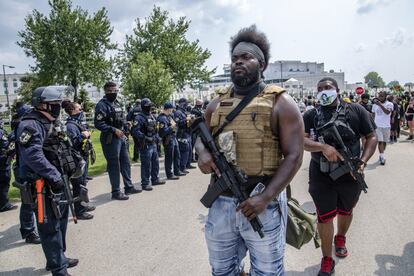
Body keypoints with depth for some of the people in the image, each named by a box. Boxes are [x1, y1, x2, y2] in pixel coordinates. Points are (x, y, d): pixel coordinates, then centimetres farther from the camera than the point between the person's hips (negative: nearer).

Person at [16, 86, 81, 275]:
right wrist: (55, 176, -25)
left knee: (61, 221, 20)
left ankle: (59, 258, 37)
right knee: (51, 226, 0)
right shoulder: (30, 125, -17)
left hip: (59, 182, 10)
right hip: (43, 186, -10)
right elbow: (33, 155, -27)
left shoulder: (53, 122, 13)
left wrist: (71, 165, 11)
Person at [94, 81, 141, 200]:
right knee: (114, 166, -1)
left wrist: (124, 133, 15)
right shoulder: (102, 105, -12)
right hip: (110, 139, -9)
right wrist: (114, 130, -22)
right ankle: (116, 192, 9)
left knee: (126, 162, 15)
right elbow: (98, 124, -19)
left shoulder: (117, 104, 15)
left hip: (121, 137, 9)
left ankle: (129, 187, 27)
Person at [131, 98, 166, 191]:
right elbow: (134, 131, -23)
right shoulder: (139, 118, -14)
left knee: (155, 162, 17)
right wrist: (144, 137, -24)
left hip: (153, 144, 9)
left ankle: (155, 179, 31)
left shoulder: (152, 116, 14)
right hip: (145, 145, -9)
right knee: (146, 165, -3)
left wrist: (156, 137, 15)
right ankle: (145, 183, 6)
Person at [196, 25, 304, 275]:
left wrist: (265, 198, -19)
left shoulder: (280, 102, -5)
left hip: (264, 202, -4)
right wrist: (203, 152, -5)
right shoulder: (217, 104, 8)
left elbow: (294, 156, -9)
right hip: (221, 202, 4)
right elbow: (201, 137, 21)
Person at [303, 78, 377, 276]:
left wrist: (363, 161, -12)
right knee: (324, 217, 5)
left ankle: (340, 238, 52)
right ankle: (327, 260, 21)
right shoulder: (310, 116, -1)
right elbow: (302, 141, -12)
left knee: (345, 212, 22)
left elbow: (371, 137, 1)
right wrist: (323, 147, -29)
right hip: (321, 176, -1)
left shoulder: (356, 110, -1)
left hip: (350, 175, 1)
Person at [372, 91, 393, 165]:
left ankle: (382, 155, 25)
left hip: (386, 126, -1)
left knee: (384, 141, 9)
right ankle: (382, 157, -12)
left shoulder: (389, 104, -4)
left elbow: (388, 112, -23)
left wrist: (380, 105, -29)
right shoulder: (375, 105, 7)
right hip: (377, 126, 1)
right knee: (380, 141, -9)